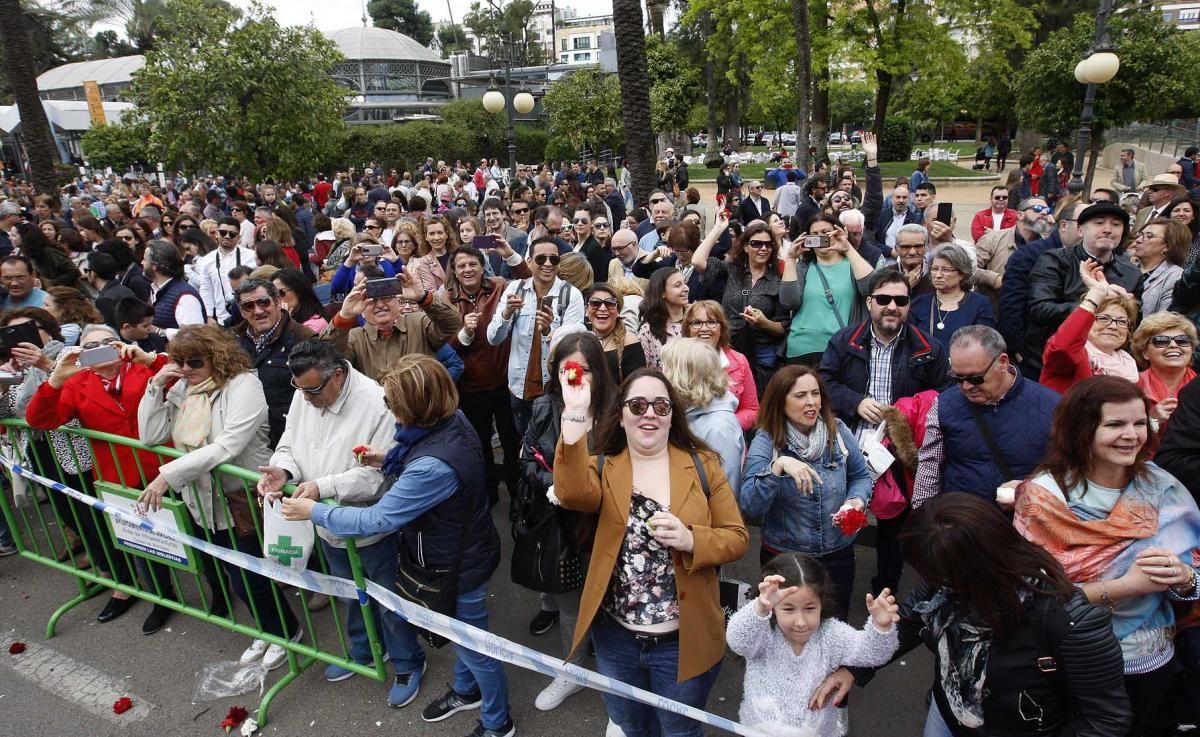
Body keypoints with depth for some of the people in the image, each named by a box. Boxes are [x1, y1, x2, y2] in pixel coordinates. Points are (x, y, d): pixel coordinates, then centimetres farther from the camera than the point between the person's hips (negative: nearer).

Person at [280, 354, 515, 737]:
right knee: (463, 634, 32)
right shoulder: (453, 420, -13)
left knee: (473, 646, 16)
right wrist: (389, 458, -4)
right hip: (463, 549, 9)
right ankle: (466, 691, 58)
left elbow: (376, 519, -29)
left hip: (457, 566, -9)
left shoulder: (433, 466, -41)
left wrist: (313, 511, -17)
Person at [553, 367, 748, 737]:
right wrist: (574, 415, -37)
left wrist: (690, 540, -24)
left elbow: (737, 537, -5)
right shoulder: (603, 467, -6)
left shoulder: (703, 465, -6)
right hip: (615, 637, 2)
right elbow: (572, 494, -28)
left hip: (683, 640, -1)